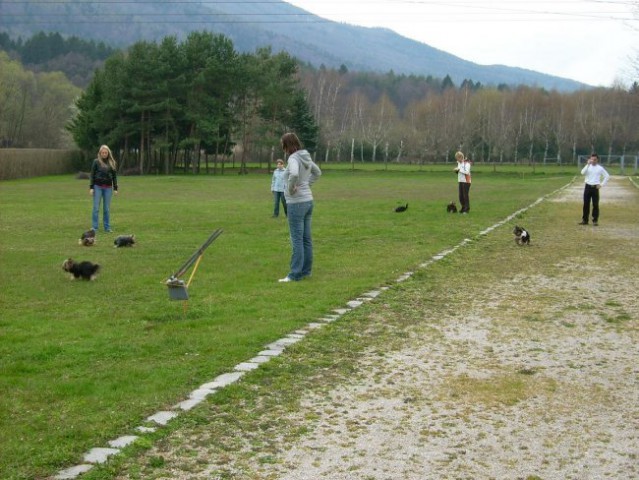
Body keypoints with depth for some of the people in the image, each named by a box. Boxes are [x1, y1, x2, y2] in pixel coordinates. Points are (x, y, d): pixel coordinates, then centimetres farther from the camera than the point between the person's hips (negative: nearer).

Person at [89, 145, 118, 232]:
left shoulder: (112, 162, 7)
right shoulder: (96, 162, 0)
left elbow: (114, 176, 11)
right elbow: (92, 175, 1)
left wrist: (115, 188, 7)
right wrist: (91, 187, -5)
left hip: (108, 188, 2)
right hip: (98, 187, -2)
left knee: (107, 209, 6)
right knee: (96, 208, -2)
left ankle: (107, 227, 13)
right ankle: (94, 228, 2)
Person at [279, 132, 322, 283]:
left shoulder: (293, 158, -17)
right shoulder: (305, 156, 9)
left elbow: (294, 174, -37)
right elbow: (317, 172, 25)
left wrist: (290, 189, -20)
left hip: (296, 203, -9)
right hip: (308, 200, 9)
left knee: (297, 239, -5)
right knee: (306, 238, 12)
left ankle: (295, 274, -1)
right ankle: (306, 270, 20)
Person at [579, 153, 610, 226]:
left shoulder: (600, 168, 3)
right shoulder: (588, 167, 5)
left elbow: (607, 176, 7)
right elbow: (583, 173, -14)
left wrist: (601, 184, 0)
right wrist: (588, 164, -20)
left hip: (595, 187, -1)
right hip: (588, 186, 1)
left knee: (595, 204, -1)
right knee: (586, 204, 4)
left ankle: (595, 220, 6)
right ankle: (584, 220, 10)